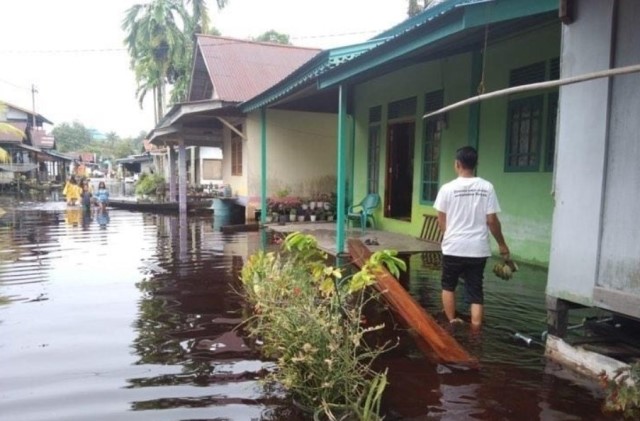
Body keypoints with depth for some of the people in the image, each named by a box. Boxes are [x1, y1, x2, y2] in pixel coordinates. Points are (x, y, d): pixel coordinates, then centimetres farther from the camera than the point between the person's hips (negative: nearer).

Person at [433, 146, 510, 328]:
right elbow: (492, 220, -4)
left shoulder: (448, 188, -7)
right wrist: (502, 244, 9)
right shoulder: (487, 187, -4)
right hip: (478, 249, 1)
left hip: (453, 248, -1)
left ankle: (452, 323, 26)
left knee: (449, 286, 19)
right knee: (476, 292, 8)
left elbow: (441, 221, 0)